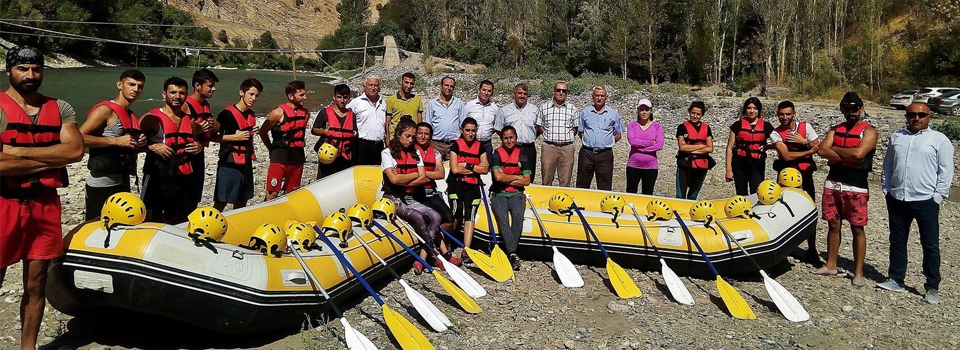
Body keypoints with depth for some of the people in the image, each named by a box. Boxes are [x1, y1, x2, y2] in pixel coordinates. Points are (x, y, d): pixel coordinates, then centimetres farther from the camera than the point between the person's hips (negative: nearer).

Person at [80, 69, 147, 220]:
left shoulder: (133, 116, 14)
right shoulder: (106, 110, -12)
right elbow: (79, 138, -23)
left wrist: (139, 143, 5)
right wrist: (116, 141, -23)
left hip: (123, 183, 9)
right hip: (101, 184, -9)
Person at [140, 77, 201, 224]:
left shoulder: (190, 120, 10)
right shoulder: (151, 118, -8)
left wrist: (198, 147, 5)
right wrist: (152, 147, -23)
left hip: (183, 178, 6)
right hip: (158, 178, -6)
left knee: (179, 223, 16)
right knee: (151, 221, -1)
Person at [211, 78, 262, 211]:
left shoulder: (252, 115, 13)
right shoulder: (227, 113, -11)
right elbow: (212, 136, -12)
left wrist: (253, 133, 7)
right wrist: (234, 137, -17)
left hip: (246, 164, 7)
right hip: (229, 164, -7)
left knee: (242, 202, 12)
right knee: (221, 202, -5)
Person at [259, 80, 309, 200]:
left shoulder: (306, 113, 4)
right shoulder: (279, 112, -12)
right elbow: (263, 132, -2)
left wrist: (298, 148, 12)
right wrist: (273, 149, 4)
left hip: (298, 157, 5)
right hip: (280, 157, -5)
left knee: (291, 194, 13)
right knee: (272, 194, -5)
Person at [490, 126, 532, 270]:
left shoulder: (522, 157, 10)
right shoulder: (496, 155, 3)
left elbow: (526, 181, 2)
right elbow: (498, 177, -11)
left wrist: (507, 180, -6)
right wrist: (516, 177, -2)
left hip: (516, 194, 2)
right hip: (499, 194, -1)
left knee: (518, 215, -30)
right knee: (502, 217, -30)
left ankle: (510, 252, -26)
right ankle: (513, 253, -37)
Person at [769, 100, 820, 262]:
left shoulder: (806, 127, 0)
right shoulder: (775, 133, -6)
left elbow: (819, 148, -4)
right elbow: (786, 156, -17)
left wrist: (803, 142, -17)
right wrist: (809, 150, -13)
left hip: (805, 175, 1)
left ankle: (812, 249, 13)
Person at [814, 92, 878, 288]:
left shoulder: (869, 131, -5)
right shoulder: (835, 129, 10)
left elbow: (858, 153, -22)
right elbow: (822, 151, -5)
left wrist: (834, 148, -8)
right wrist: (847, 156, -15)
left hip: (856, 187, -5)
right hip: (832, 184, 5)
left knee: (857, 229, -1)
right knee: (833, 225, 11)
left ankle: (858, 273, 5)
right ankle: (830, 265, 21)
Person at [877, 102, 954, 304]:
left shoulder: (939, 139, -2)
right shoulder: (897, 137, 11)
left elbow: (946, 171, -4)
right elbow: (888, 165, 15)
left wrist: (937, 196, -9)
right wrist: (887, 190, 9)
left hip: (925, 201, -4)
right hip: (897, 199, 5)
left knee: (930, 245, 2)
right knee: (897, 242, 13)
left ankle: (932, 287, 11)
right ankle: (896, 280, 24)